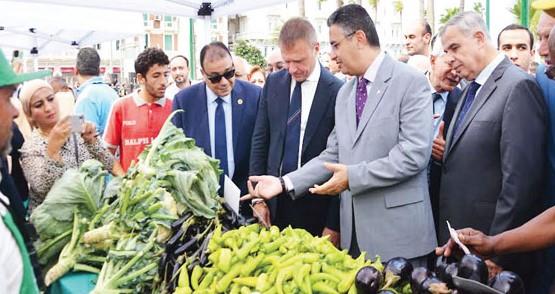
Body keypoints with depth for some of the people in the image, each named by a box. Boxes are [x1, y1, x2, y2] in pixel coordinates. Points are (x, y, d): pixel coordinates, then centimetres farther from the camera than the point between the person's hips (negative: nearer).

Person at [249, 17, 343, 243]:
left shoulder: (337, 92, -13)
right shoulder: (273, 83, 3)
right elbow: (260, 140, 8)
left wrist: (334, 224, -9)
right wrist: (258, 196, 2)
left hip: (316, 207, -4)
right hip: (275, 201, 4)